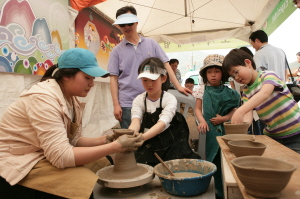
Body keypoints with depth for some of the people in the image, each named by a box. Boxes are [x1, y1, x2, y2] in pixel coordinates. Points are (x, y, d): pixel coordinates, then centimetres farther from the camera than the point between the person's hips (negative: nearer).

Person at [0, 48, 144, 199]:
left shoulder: (71, 99, 1)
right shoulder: (44, 98, -26)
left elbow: (73, 141, 4)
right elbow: (61, 156, -31)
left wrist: (103, 140, -13)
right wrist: (116, 146, -29)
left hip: (45, 157, 8)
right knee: (84, 184, -23)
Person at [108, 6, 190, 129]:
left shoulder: (151, 44, 8)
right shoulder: (116, 51, 5)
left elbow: (165, 65, 6)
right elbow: (114, 79, 2)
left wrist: (178, 86, -3)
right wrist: (116, 105, -5)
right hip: (127, 104, -1)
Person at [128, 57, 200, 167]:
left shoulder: (170, 99, -11)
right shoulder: (138, 100, -3)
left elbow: (162, 123, -26)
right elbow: (135, 122, -20)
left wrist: (141, 138, -45)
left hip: (170, 144, -1)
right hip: (148, 145, 2)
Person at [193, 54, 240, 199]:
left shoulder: (228, 92, 3)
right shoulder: (202, 90, 2)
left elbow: (234, 110, 3)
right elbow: (198, 109, 1)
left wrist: (225, 118, -15)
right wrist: (202, 121, -16)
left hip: (225, 129, 1)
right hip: (209, 129, 0)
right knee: (214, 161, 4)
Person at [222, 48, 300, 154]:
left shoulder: (268, 75, -12)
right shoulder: (246, 92, 4)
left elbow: (264, 93, -34)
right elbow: (248, 114, -10)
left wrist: (240, 111, -49)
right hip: (272, 135, 5)